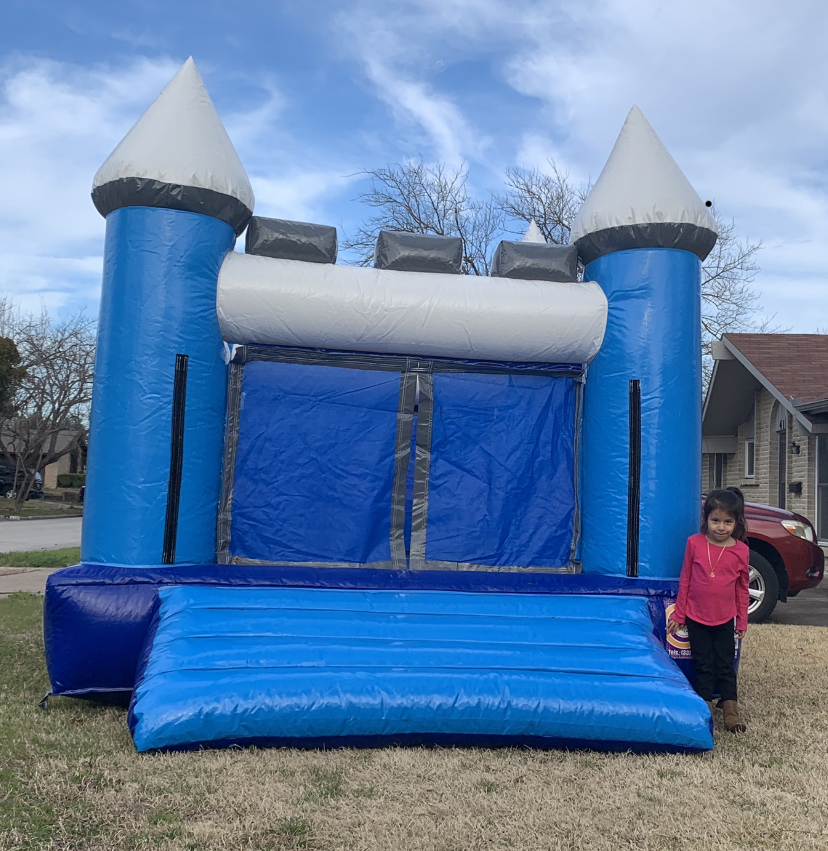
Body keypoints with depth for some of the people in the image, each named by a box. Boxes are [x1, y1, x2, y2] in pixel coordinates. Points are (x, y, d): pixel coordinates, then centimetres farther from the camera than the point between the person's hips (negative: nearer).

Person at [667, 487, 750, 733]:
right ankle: (705, 707, 20)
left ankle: (730, 709, 18)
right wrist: (679, 614, 1)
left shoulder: (741, 550, -7)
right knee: (703, 665, 10)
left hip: (725, 620, 0)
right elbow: (685, 580, -1)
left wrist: (742, 621, 7)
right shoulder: (695, 543, -8)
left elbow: (742, 588, 3)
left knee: (725, 666, 9)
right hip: (696, 617, 0)